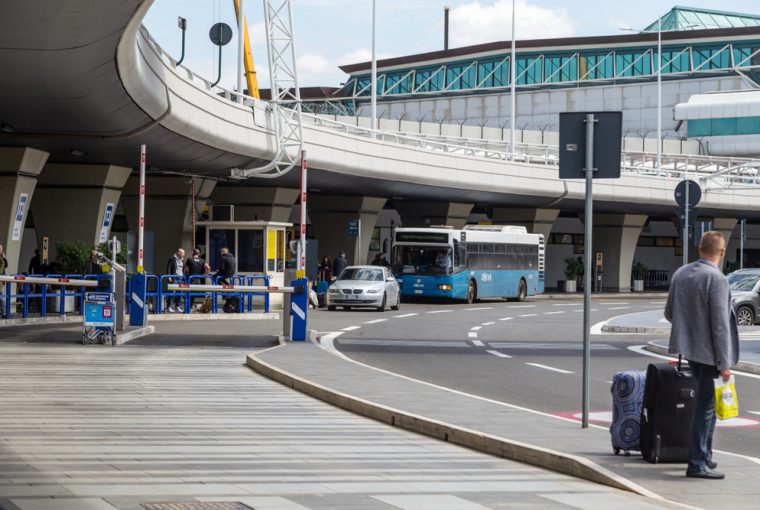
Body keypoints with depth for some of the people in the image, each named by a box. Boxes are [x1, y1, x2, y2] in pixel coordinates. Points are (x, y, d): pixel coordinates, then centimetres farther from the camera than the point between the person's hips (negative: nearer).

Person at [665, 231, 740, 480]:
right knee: (706, 406, -1)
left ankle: (704, 456, 27)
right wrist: (725, 363, -17)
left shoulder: (681, 274, 3)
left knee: (705, 402, 21)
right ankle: (697, 464, 1)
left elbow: (669, 312, 12)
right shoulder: (717, 279, -19)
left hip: (689, 348, 8)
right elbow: (720, 324, -20)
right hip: (710, 351, -8)